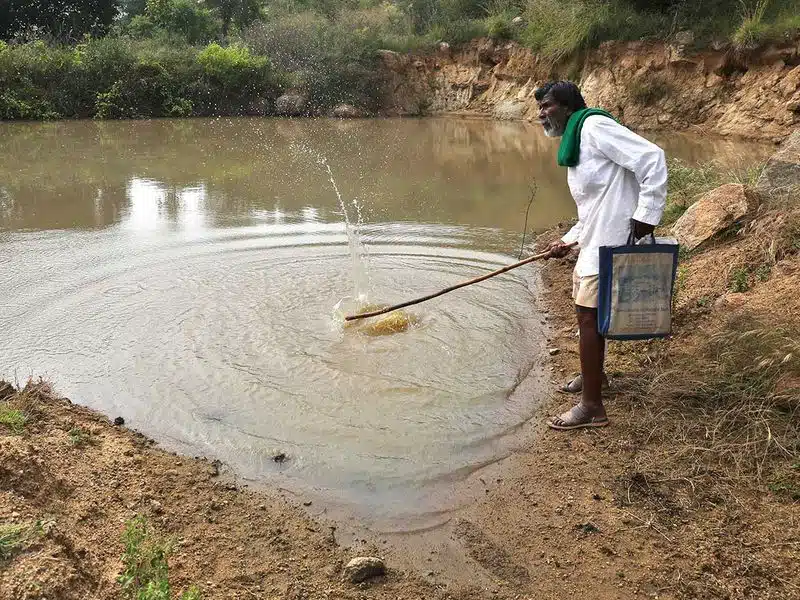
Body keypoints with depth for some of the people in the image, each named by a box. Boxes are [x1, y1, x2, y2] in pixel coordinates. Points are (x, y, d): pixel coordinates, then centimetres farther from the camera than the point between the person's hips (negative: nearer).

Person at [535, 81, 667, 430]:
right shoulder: (574, 144, 19)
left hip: (611, 242, -10)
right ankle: (593, 375, 42)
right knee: (586, 311, 21)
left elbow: (652, 158, -19)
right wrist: (568, 241, 16)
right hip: (595, 240, 10)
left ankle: (592, 407, 0)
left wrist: (647, 214, -23)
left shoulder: (594, 125, -11)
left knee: (589, 316, -8)